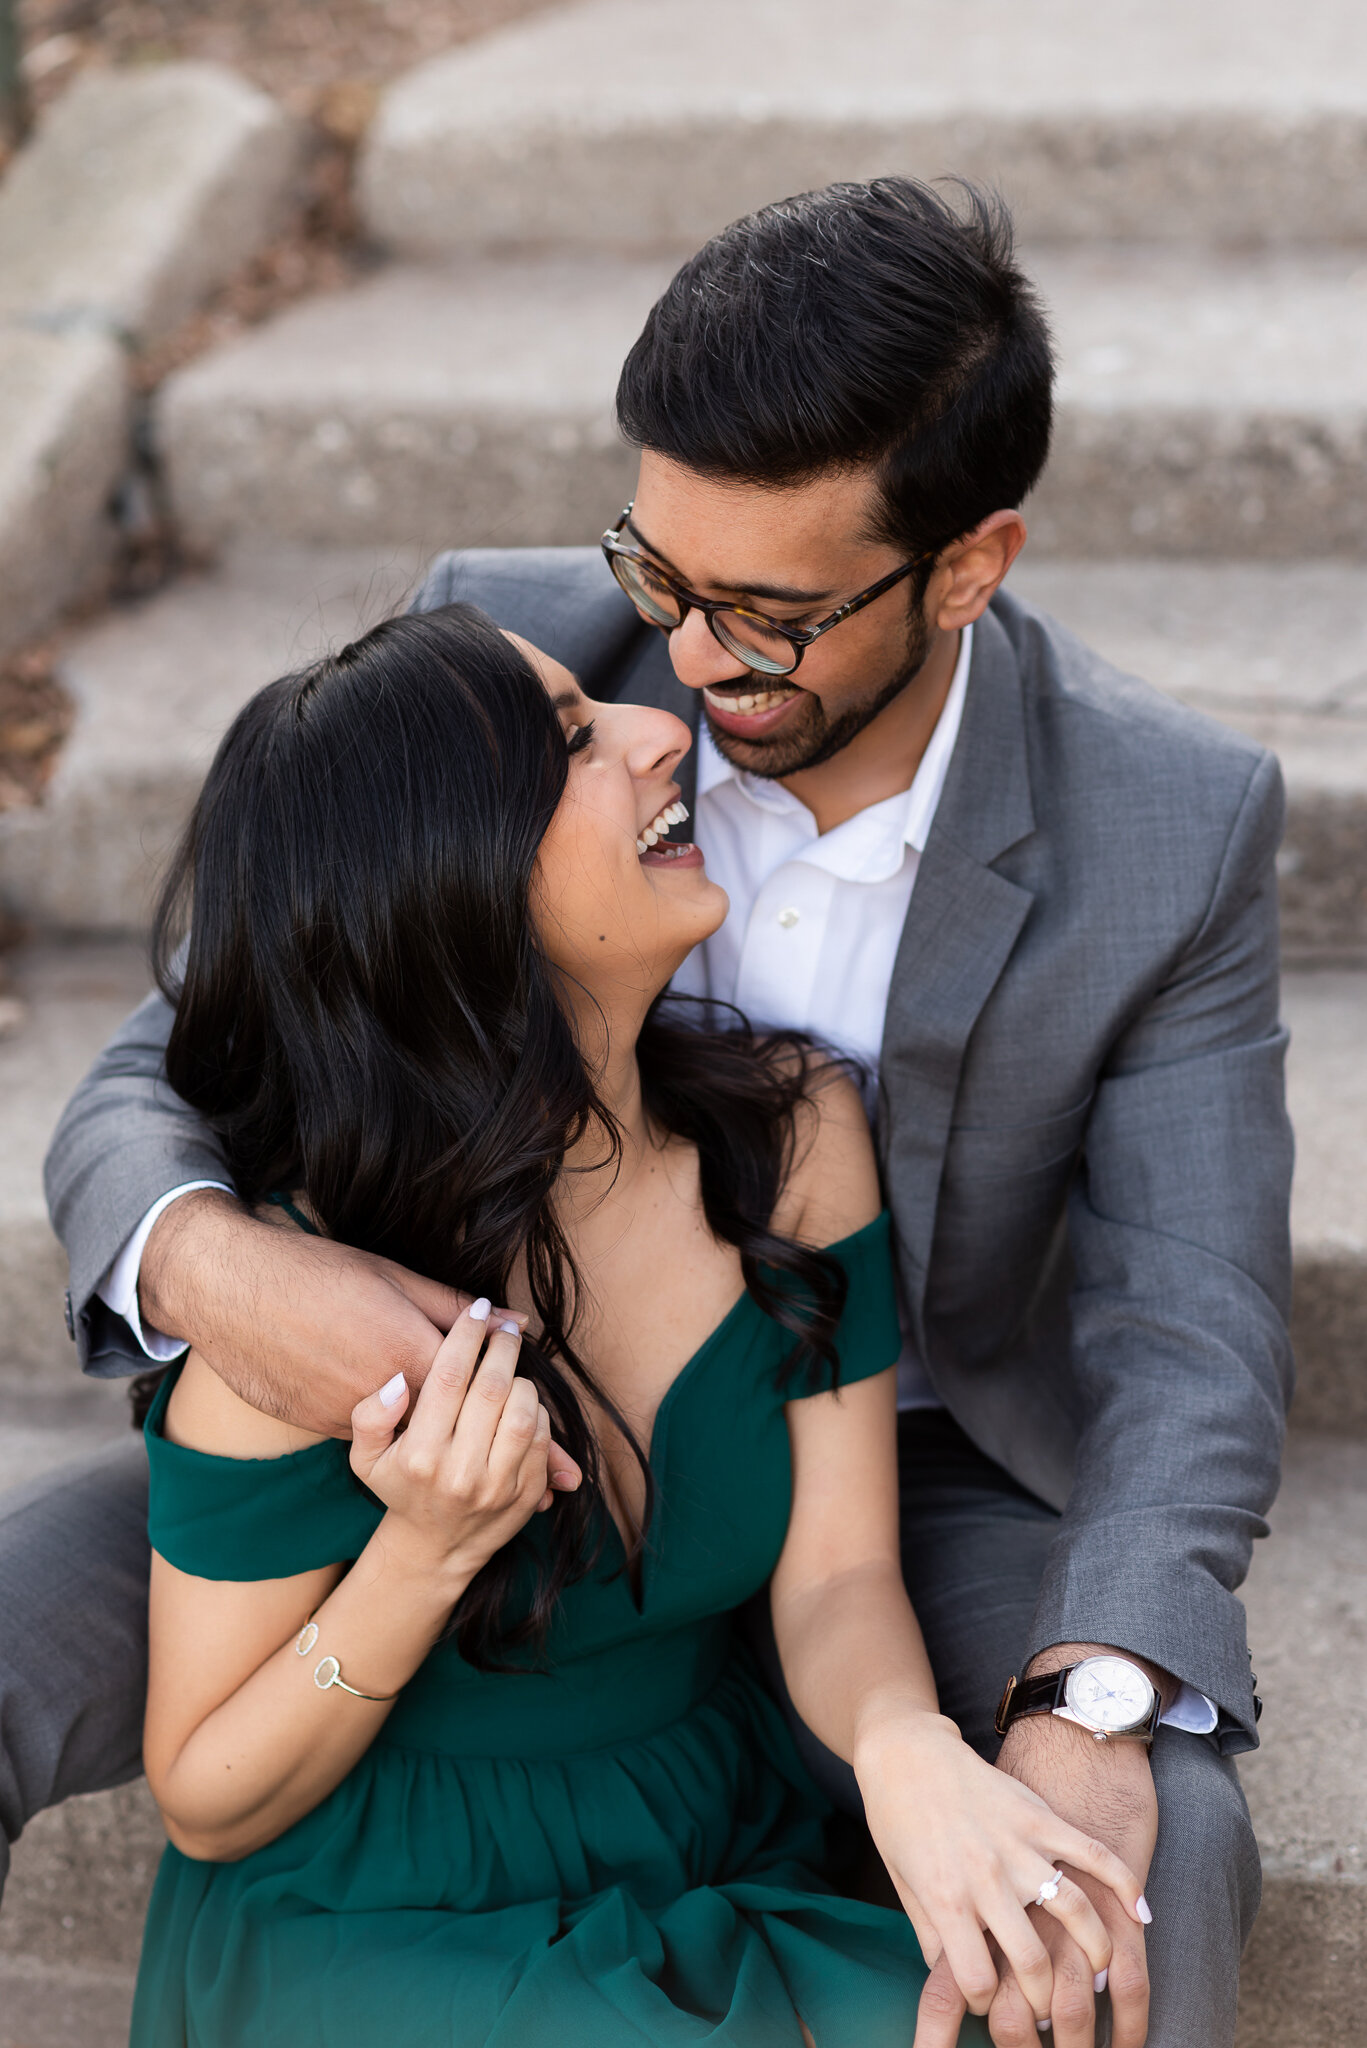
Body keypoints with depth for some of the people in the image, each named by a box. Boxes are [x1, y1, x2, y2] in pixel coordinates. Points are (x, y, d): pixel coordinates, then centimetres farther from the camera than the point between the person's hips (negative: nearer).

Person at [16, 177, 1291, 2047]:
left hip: (920, 1473, -1)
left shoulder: (1174, 830, -18)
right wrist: (204, 1261, -41)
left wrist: (1087, 1717, -41)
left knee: (1163, 1872, -31)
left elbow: (1191, 1332, -20)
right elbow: (161, 1084, -14)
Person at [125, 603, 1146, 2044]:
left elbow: (835, 1574, -8)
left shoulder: (792, 1140, -6)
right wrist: (426, 1552, -28)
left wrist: (909, 1753, -31)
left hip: (723, 1880, 5)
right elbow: (206, 1806, -10)